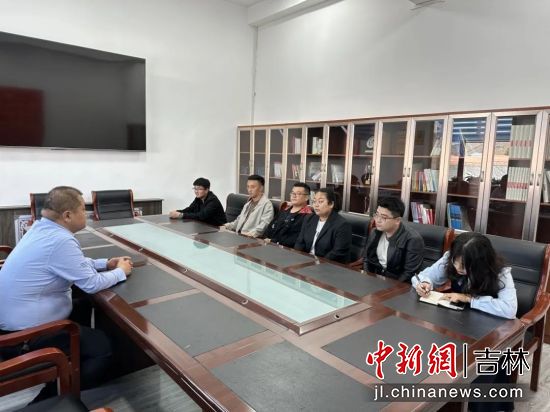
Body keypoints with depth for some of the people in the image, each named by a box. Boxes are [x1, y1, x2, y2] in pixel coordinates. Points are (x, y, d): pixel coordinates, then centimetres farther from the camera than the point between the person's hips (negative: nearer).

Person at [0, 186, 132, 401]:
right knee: (102, 347, -6)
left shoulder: (42, 228, 2)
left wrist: (106, 263, 7)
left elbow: (74, 263, 16)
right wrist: (120, 271, -5)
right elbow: (92, 284, -22)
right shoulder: (60, 240, -27)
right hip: (23, 334, -10)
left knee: (83, 308, 24)